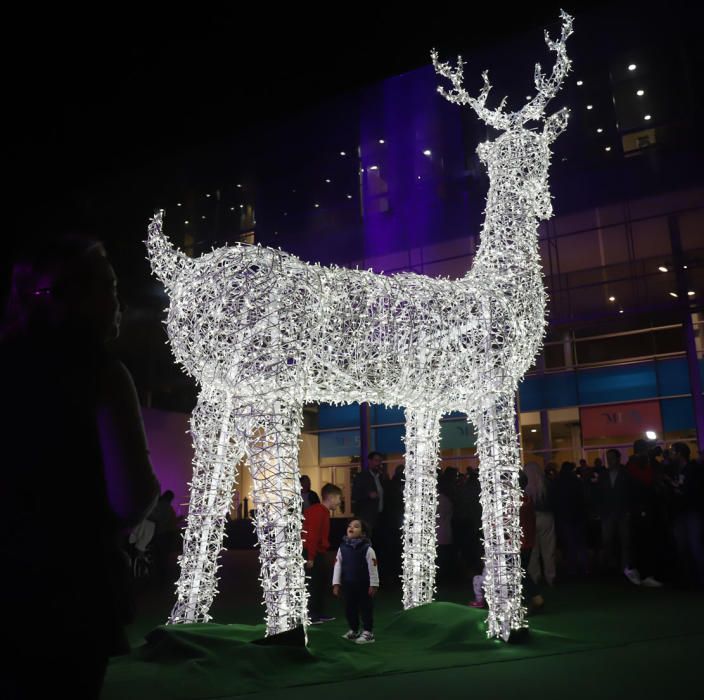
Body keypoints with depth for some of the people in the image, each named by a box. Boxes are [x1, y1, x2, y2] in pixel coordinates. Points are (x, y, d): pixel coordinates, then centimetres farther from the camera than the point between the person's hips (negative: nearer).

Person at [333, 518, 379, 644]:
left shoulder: (367, 549, -14)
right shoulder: (342, 548, -2)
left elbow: (373, 568, -11)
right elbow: (338, 566, 1)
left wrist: (373, 585, -11)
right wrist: (336, 584, -1)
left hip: (364, 585, -4)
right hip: (348, 585, 5)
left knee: (366, 608, 4)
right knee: (349, 608, 14)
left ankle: (368, 633, 15)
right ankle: (354, 630, 31)